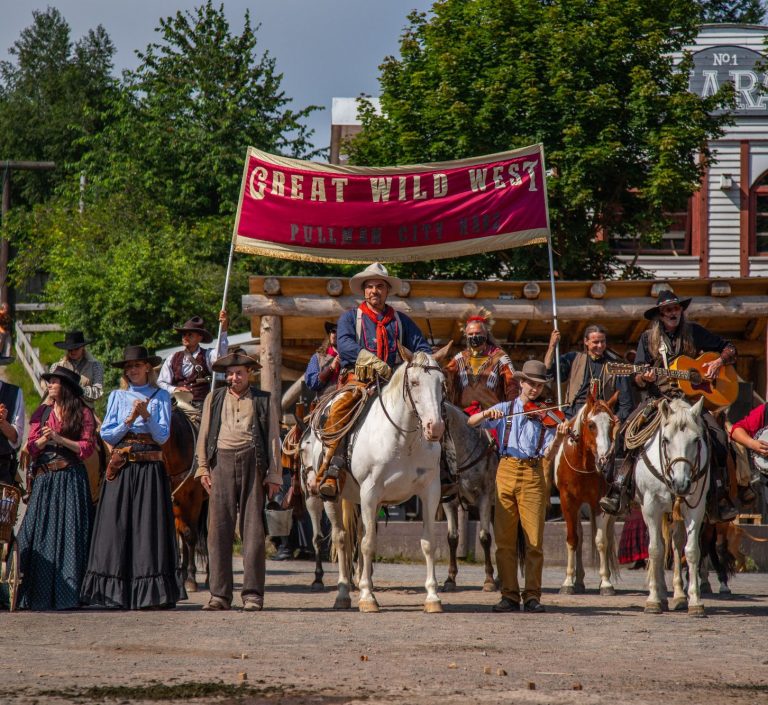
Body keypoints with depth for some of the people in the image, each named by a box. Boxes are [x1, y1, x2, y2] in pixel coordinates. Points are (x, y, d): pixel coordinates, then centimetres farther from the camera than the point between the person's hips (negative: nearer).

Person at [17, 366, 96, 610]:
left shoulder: (83, 414, 3)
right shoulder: (42, 412, 13)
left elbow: (88, 447, -3)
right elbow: (31, 448, 9)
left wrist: (60, 439, -12)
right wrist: (44, 439, -11)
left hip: (71, 479, -3)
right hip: (44, 478, 3)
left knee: (69, 531, -7)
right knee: (38, 532, -3)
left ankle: (68, 591, -6)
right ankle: (38, 593, -2)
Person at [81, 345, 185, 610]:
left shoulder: (160, 396, 7)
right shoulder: (117, 396, 12)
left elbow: (162, 436, 0)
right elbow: (106, 434, 5)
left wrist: (147, 416, -15)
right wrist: (129, 420, -9)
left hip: (150, 468, -2)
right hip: (121, 468, 2)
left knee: (149, 526, -5)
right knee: (118, 526, -3)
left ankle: (149, 592, -4)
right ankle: (119, 592, -2)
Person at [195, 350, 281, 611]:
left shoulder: (263, 400, 11)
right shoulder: (214, 399, 17)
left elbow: (271, 438, 7)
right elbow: (204, 434, 13)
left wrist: (273, 475, 0)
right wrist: (203, 467, 2)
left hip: (252, 462, -1)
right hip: (222, 462, 1)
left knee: (253, 528, -2)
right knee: (219, 528, -1)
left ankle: (252, 594, 0)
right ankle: (220, 593, 2)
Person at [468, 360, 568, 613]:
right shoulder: (505, 409, 12)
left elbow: (548, 452, -2)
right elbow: (471, 422, 4)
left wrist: (558, 435, -21)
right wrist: (487, 414, -15)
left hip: (533, 475, -1)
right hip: (507, 471, 1)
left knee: (534, 540, -5)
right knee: (504, 539, 0)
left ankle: (532, 596, 1)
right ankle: (509, 595, 5)